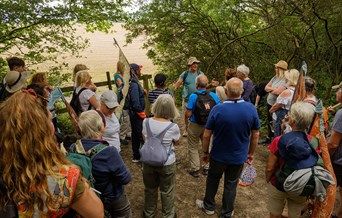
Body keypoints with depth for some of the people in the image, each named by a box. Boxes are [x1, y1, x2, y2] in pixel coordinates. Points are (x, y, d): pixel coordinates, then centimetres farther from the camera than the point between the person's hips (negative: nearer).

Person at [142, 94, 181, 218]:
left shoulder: (146, 122, -15)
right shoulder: (173, 127, -24)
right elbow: (176, 142, -4)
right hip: (167, 164, -2)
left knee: (150, 189, 25)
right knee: (167, 191, 20)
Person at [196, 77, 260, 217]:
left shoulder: (217, 109, -22)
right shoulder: (251, 109, -15)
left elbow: (206, 135, -15)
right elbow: (255, 135, -5)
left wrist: (205, 152, 1)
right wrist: (251, 153, 9)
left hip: (218, 155, -1)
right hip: (239, 157, 2)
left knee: (213, 180, 23)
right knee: (231, 184, 20)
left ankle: (209, 206, 42)